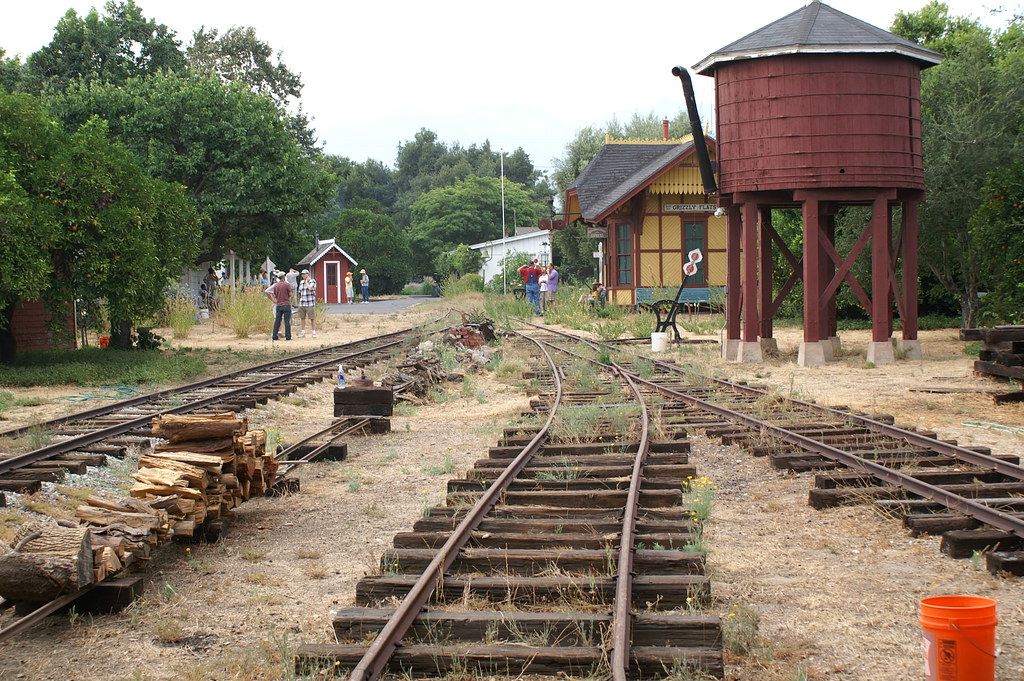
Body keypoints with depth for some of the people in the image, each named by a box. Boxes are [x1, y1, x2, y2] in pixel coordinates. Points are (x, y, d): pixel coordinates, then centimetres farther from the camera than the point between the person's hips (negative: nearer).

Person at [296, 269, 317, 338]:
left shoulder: (313, 281, -1)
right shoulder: (301, 282, 14)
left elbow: (310, 288, -19)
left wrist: (306, 281, -6)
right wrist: (299, 301, 17)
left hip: (310, 303, -5)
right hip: (302, 304, 5)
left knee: (312, 318, -4)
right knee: (302, 318, 7)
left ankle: (314, 333, 0)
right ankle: (303, 333, 14)